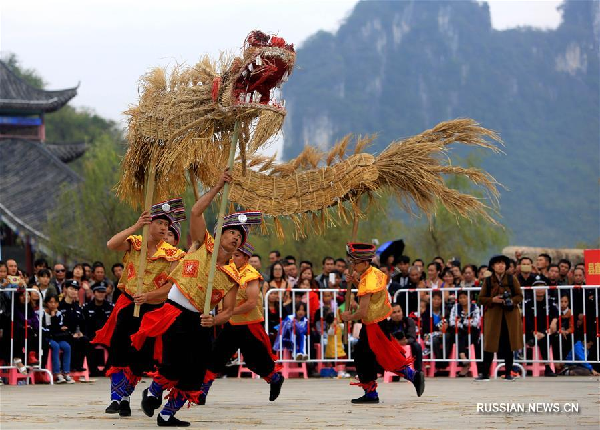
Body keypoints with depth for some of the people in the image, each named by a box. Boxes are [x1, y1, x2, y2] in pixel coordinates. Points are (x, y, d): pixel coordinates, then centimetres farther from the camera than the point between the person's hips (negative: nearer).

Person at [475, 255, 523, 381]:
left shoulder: (512, 280, 6)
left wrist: (511, 301, -13)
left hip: (510, 316, 0)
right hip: (493, 316, 0)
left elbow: (520, 296, 6)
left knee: (509, 345, 1)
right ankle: (484, 373, 2)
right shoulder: (487, 281, 6)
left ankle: (508, 373, 8)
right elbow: (481, 299, 6)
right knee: (490, 345, -2)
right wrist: (492, 300, -11)